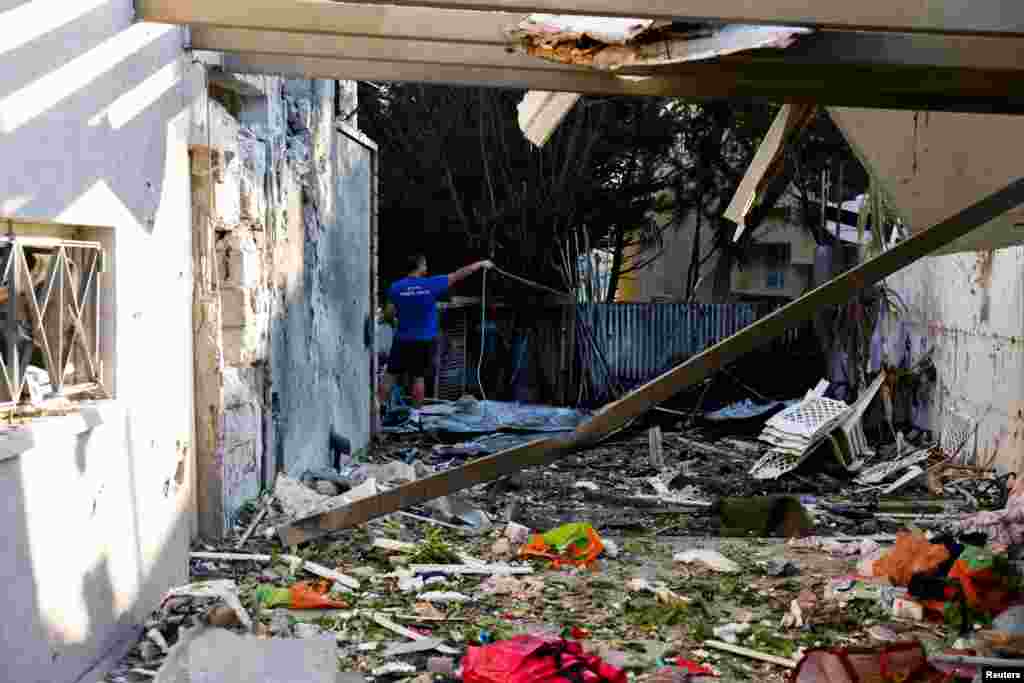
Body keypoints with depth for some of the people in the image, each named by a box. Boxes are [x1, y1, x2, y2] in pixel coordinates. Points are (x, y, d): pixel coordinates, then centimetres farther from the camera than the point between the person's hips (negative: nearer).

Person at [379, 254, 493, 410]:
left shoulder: (396, 287, -6)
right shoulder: (431, 284, -8)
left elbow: (388, 315, -4)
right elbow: (459, 275, 0)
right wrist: (481, 264, 11)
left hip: (403, 340, 1)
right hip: (424, 341, -1)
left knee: (390, 375, 7)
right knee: (418, 377, 6)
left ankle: (380, 408, 6)